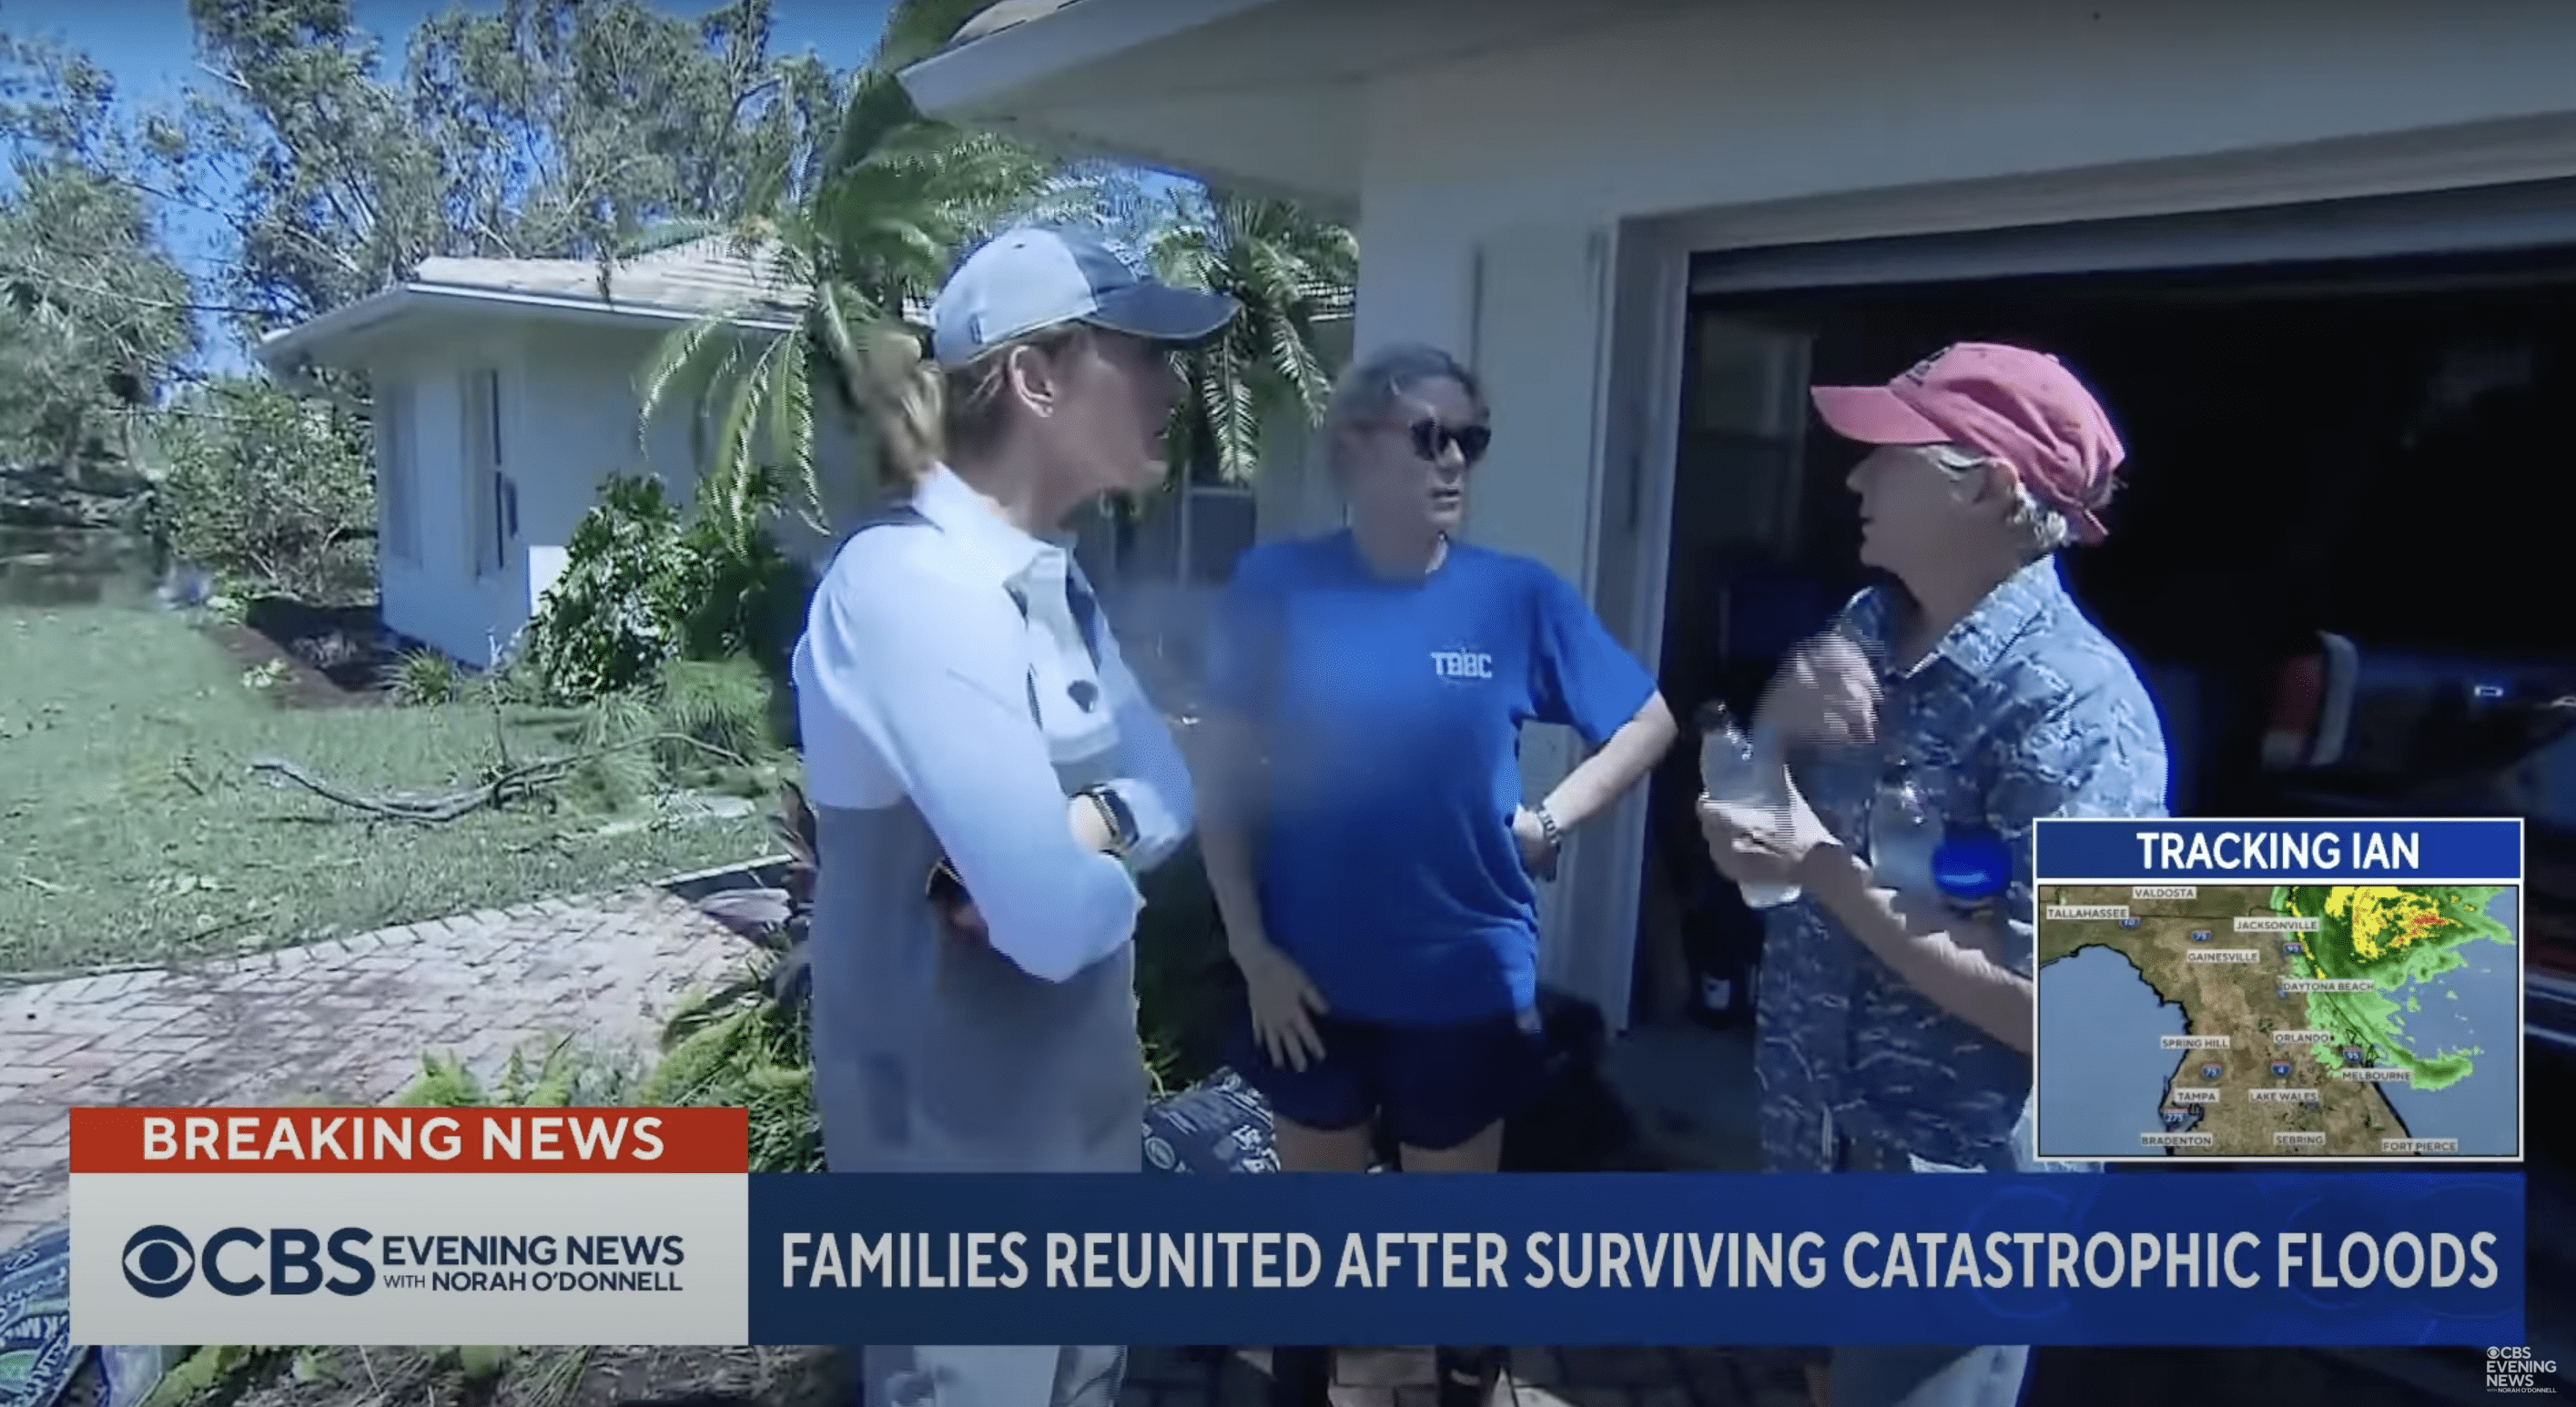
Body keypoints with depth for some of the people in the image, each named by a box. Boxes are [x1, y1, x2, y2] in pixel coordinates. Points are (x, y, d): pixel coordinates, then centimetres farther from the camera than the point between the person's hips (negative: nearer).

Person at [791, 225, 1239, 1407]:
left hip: (1080, 1109, 9)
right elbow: (1054, 921, -33)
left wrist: (1082, 829, -16)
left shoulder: (1051, 580, 5)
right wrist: (1104, 868, -10)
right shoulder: (909, 586, -27)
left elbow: (1167, 785, 6)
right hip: (961, 1137, -9)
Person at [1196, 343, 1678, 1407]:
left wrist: (1552, 819, -6)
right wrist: (1252, 950, -8)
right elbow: (1223, 780, -4)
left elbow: (1649, 723, 6)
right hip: (1312, 981, 0)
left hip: (1467, 984, 0)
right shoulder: (1276, 587, -8)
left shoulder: (1518, 595, -7)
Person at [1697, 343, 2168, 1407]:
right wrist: (1782, 717, -13)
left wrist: (1823, 867, -26)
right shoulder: (1867, 626, -1)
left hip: (1955, 1181, -7)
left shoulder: (2073, 707, -25)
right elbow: (1767, 797, 8)